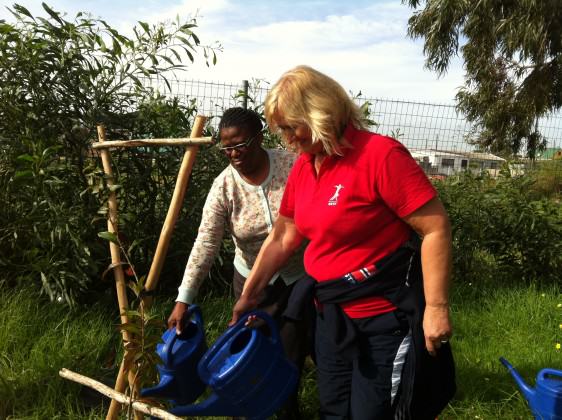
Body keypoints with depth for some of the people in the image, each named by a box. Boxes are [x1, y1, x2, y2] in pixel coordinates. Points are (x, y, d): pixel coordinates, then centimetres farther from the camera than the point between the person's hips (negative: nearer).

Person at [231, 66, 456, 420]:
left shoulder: (380, 154, -20)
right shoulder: (302, 168, 3)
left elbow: (435, 228, -20)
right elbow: (281, 238, 11)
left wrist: (436, 307, -22)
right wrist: (249, 295, 15)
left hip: (387, 318, -7)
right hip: (332, 315, 7)